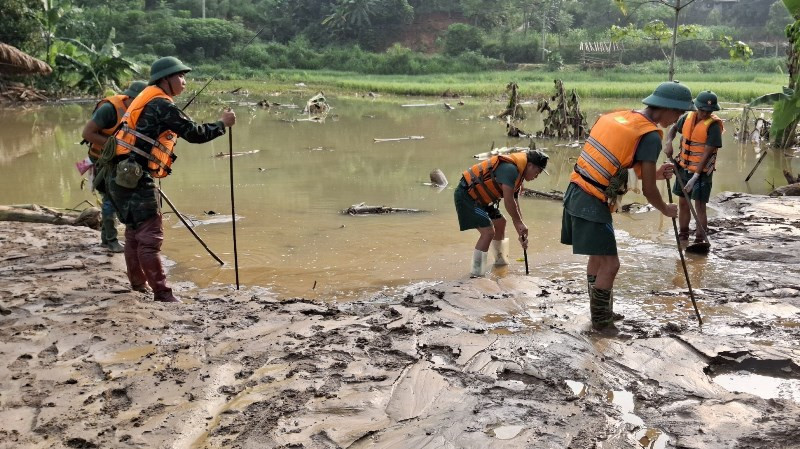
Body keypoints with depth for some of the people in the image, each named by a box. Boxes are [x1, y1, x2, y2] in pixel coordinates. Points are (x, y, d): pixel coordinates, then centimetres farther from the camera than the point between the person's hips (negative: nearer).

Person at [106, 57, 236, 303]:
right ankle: (161, 292, -6)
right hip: (136, 177, -10)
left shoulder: (146, 99, 18)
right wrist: (222, 124, 0)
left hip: (122, 175, 10)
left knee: (134, 231, 20)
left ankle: (138, 281, 33)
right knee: (151, 235, -8)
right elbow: (194, 134, -12)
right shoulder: (162, 105, -11)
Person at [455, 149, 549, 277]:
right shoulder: (510, 169, -22)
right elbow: (508, 201, -25)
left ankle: (501, 261, 40)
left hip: (479, 197, 11)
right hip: (466, 195, -11)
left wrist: (521, 234, 11)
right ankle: (476, 274, -10)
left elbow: (515, 205, 13)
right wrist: (520, 223, -14)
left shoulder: (517, 175, 11)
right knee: (488, 232, -17)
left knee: (500, 222, 21)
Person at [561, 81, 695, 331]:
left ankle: (601, 314, 34)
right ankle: (601, 323, 12)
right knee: (610, 263, 1)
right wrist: (666, 210, 12)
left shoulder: (619, 116, 13)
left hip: (575, 193, 9)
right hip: (593, 204, -9)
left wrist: (653, 174, 21)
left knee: (598, 257, 21)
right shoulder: (650, 136, -10)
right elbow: (648, 190, -6)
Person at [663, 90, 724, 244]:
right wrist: (668, 142, -3)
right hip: (684, 168, 6)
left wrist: (695, 177, -22)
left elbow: (707, 154, -19)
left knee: (699, 206, -5)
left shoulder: (713, 125, -17)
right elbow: (673, 129, 20)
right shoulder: (687, 118, 0)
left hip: (701, 171, -6)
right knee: (682, 203, 13)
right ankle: (683, 237, 28)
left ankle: (700, 241, 4)